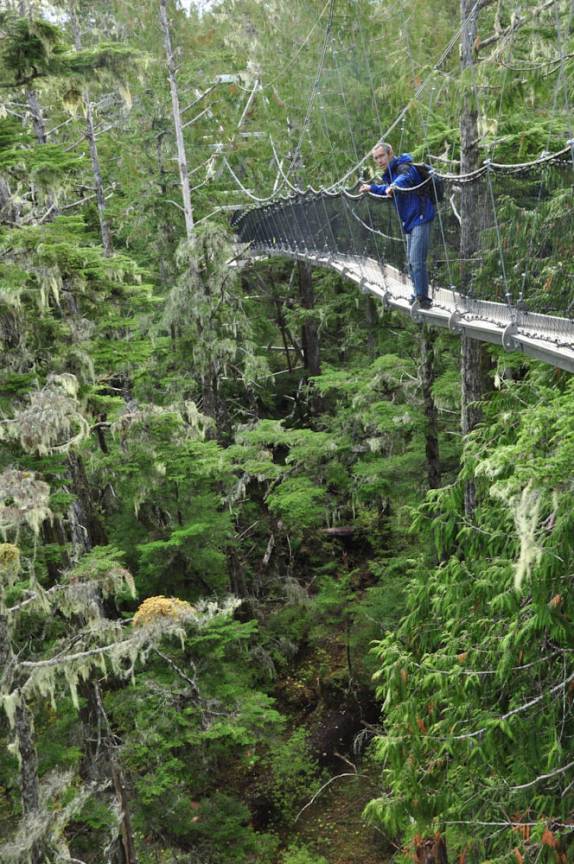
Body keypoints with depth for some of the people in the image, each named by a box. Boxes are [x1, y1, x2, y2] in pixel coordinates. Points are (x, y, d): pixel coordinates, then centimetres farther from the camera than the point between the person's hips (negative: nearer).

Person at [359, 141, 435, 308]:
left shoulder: (404, 167, -14)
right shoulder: (389, 174, 15)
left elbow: (406, 177, -40)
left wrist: (394, 186, -60)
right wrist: (372, 188, 41)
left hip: (420, 219, -10)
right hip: (409, 222, 10)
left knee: (417, 261, -15)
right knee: (411, 261, 16)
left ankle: (423, 298, -11)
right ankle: (418, 295, 26)